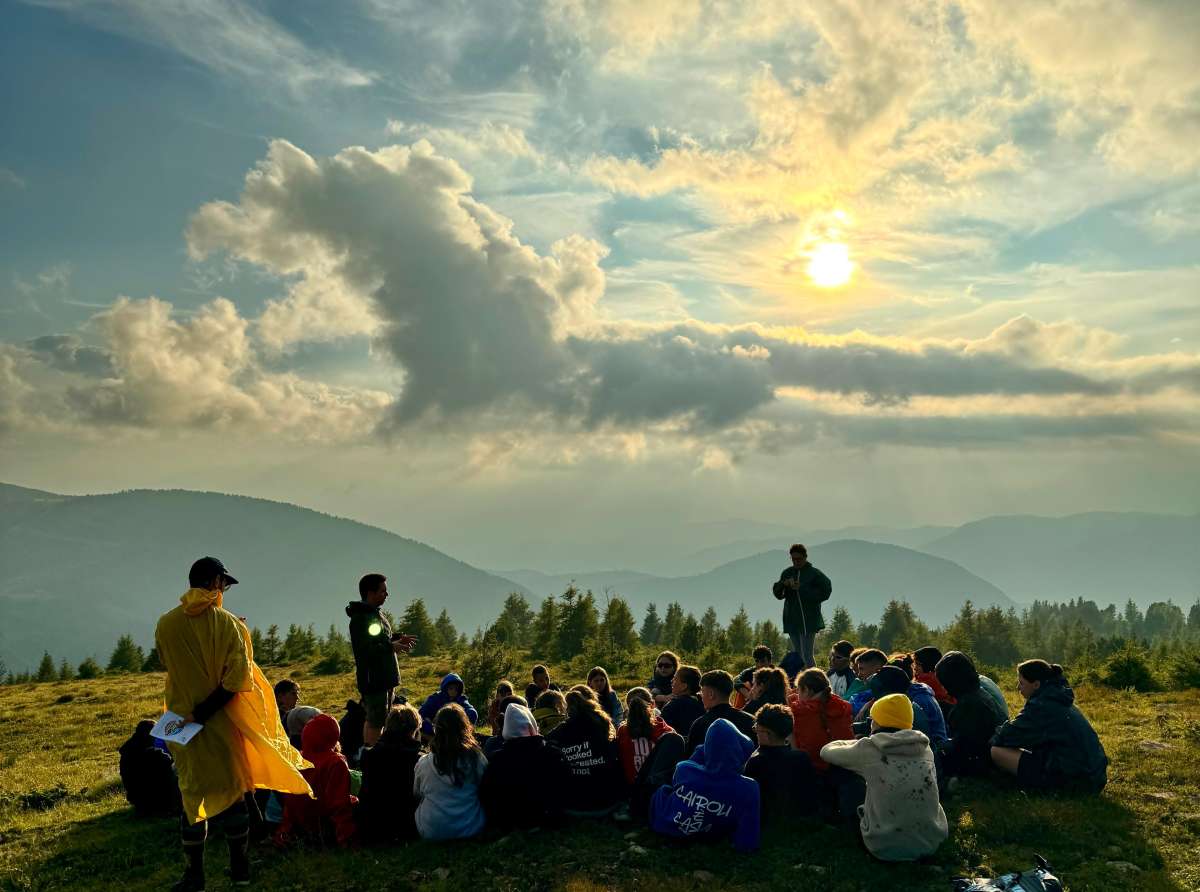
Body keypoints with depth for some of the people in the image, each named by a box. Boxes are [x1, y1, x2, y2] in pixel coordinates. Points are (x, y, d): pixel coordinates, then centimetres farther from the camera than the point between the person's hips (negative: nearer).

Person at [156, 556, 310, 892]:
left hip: (183, 721, 1)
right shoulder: (227, 623, -12)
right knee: (232, 792, 11)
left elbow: (169, 667, 9)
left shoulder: (165, 625, -7)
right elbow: (237, 677, -19)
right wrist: (206, 709, -13)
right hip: (222, 722, -1)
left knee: (191, 794, 11)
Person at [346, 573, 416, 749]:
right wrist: (391, 646, -27)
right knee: (376, 721, -6)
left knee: (372, 719, 17)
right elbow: (364, 650, -26)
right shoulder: (361, 618, -19)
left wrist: (398, 638, 11)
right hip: (372, 679, -10)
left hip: (384, 677, 10)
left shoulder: (376, 613, 14)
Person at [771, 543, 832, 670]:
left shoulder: (814, 573, -4)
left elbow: (825, 592, -11)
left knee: (807, 657, -11)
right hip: (792, 621, 6)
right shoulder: (787, 573, 11)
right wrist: (783, 584, -10)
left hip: (809, 620, -5)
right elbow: (778, 594, 12)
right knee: (797, 656, 9)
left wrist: (802, 589, -16)